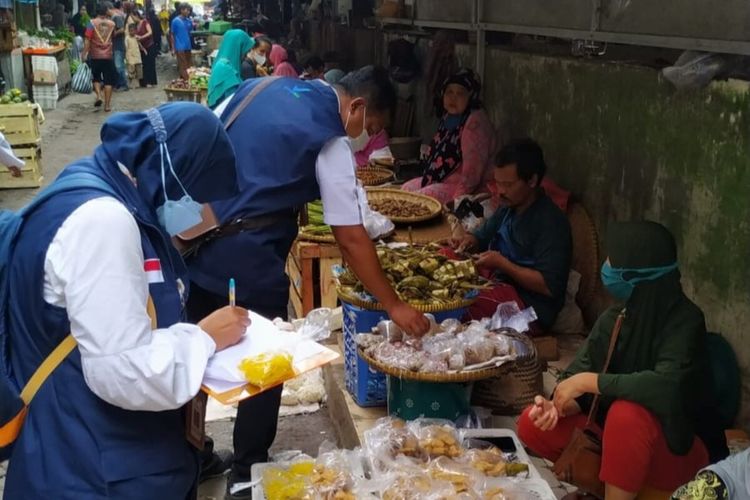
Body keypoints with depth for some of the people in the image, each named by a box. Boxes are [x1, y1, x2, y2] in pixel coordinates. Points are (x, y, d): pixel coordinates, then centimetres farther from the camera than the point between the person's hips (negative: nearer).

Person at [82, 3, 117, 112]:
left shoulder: (92, 23, -6)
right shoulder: (112, 24, 2)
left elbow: (87, 40, -12)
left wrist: (84, 54, -8)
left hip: (95, 56, -1)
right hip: (108, 56, 1)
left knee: (96, 78, 18)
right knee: (108, 80, 4)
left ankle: (98, 96, -3)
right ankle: (107, 105, 3)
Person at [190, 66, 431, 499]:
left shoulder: (263, 86, 11)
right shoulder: (331, 143, -8)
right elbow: (351, 239, -9)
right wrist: (394, 306, -2)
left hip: (196, 236, 7)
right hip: (247, 256, -7)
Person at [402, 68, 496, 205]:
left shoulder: (475, 123, -21)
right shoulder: (449, 117, 10)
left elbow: (472, 171, -27)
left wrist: (456, 200, -30)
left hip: (461, 186, -10)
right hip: (442, 180, 10)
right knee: (406, 189, 9)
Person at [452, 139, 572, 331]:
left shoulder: (552, 222, -20)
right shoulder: (509, 207, 7)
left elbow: (549, 286, -24)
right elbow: (483, 236, 23)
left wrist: (502, 263, -24)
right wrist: (471, 241, -1)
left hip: (530, 307, -9)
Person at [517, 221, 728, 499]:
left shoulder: (684, 322, -22)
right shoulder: (615, 317, -4)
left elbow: (666, 386, -38)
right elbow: (577, 375, -5)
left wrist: (589, 381, -31)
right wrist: (557, 407, -26)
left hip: (680, 448, -6)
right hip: (623, 438, 6)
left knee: (627, 413, -37)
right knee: (532, 425, -7)